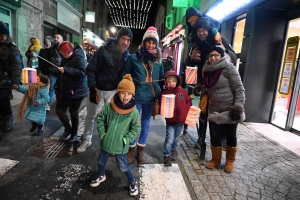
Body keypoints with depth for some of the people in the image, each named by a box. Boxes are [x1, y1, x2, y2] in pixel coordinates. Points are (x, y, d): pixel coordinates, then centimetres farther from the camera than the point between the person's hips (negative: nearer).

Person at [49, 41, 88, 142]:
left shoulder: (79, 58, -14)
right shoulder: (65, 59, 12)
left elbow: (82, 72, -30)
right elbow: (60, 74, 19)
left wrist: (65, 70, -30)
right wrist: (51, 69, 0)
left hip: (75, 92, -7)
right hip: (64, 91, 8)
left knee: (73, 114, 7)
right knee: (59, 111, 8)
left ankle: (74, 134, 28)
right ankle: (68, 129, 31)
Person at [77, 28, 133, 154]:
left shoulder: (127, 56, -3)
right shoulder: (103, 50, -15)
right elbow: (90, 69, -12)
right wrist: (92, 88, -16)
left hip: (113, 91, 2)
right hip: (97, 89, -2)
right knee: (91, 116, 13)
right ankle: (86, 140, 33)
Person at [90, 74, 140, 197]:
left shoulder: (134, 112, -18)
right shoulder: (109, 107, -15)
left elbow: (136, 129, -8)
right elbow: (100, 120, -1)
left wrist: (125, 140, -13)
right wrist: (102, 134, -6)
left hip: (120, 146, -3)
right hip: (106, 142, 3)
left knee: (123, 166, 11)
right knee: (101, 161, 25)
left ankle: (133, 182, 39)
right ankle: (101, 176, 56)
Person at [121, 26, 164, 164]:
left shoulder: (158, 60, 7)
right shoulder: (134, 57, -3)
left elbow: (162, 79, 14)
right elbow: (125, 75, 2)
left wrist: (160, 95, 9)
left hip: (151, 97, 3)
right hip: (136, 97, -3)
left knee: (146, 124, 12)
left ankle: (140, 152, 29)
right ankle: (131, 151, 24)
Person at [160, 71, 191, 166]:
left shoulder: (182, 91, -4)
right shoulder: (164, 93, -10)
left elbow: (188, 102, 5)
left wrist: (186, 111, -7)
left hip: (181, 120, 3)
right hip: (170, 121, -3)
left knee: (176, 139, 19)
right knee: (169, 139, -6)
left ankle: (172, 151, 42)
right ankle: (167, 157, 9)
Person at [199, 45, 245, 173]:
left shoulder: (229, 68, -11)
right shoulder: (207, 70, 7)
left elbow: (239, 89, -13)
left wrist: (238, 106, -18)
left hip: (229, 110, -4)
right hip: (214, 110, 5)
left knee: (230, 136, 11)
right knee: (214, 136, 9)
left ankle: (230, 161, 32)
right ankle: (215, 159, 31)